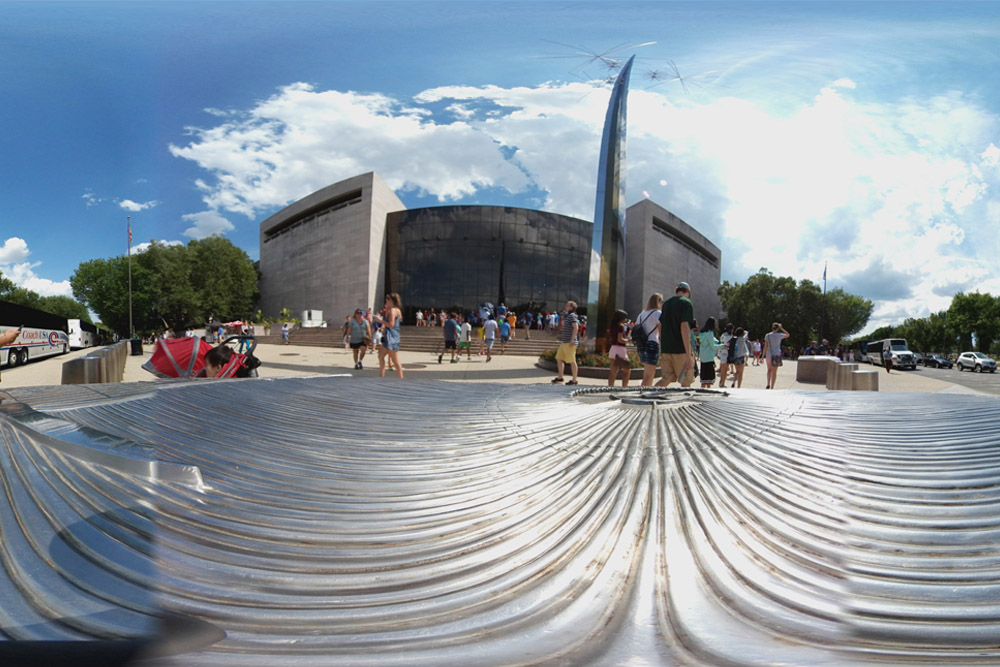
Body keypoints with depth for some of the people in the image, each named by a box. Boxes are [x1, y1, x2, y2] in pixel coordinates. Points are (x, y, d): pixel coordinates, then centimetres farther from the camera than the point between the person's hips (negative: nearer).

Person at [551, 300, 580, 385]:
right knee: (559, 359, 11)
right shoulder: (567, 316, 20)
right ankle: (560, 377, 18)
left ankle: (574, 380, 1)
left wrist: (572, 340, -24)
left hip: (569, 343, -10)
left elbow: (576, 328, -21)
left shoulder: (572, 316, -11)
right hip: (564, 342, 10)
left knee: (572, 361, -4)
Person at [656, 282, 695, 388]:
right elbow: (684, 327, -17)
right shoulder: (686, 303, -7)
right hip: (681, 350, -6)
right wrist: (688, 355, -19)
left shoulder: (666, 303, 15)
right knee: (686, 382, 5)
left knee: (666, 379, 12)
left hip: (665, 350, 7)